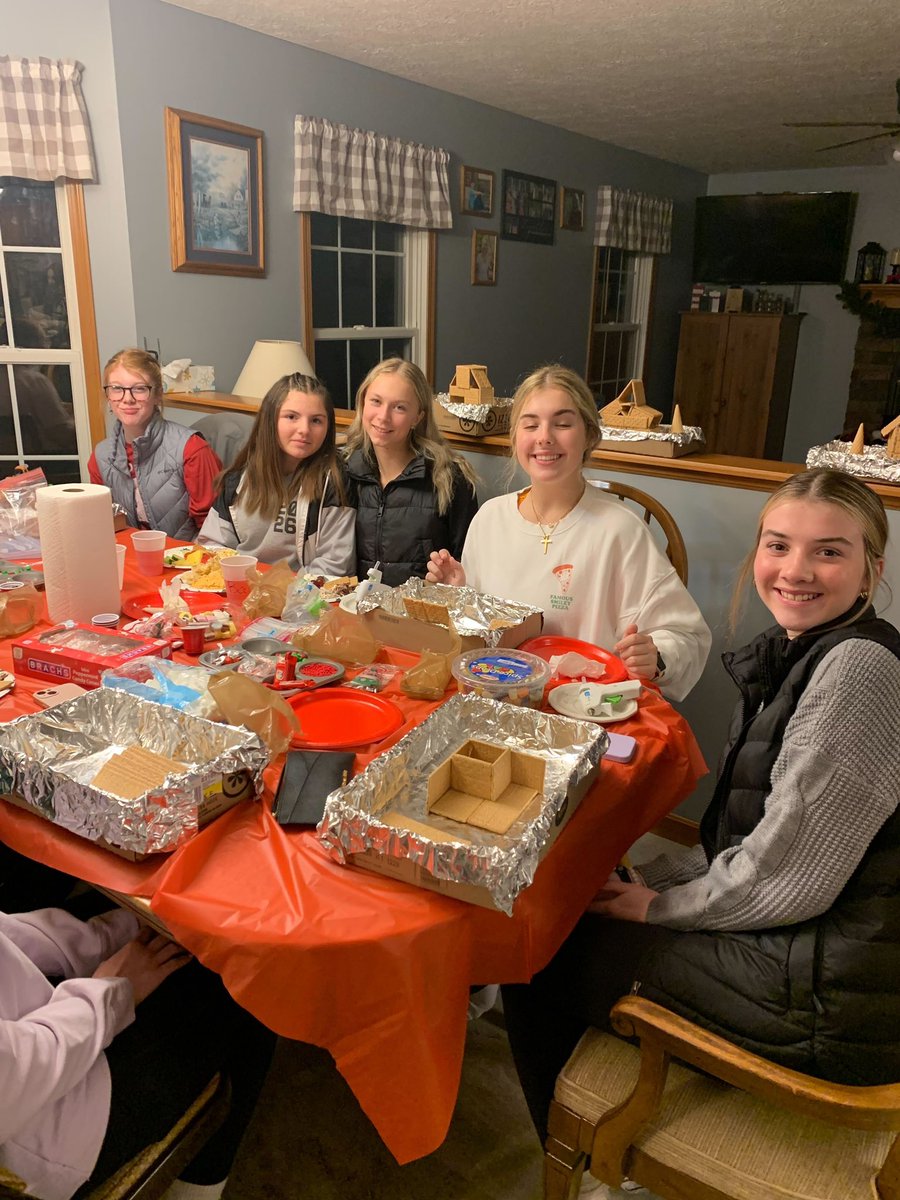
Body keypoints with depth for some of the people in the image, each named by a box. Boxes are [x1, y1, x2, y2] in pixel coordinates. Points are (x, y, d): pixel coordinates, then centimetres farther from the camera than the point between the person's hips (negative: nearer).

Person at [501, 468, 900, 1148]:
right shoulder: (800, 656, 5)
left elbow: (787, 879, -24)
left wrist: (660, 905, -9)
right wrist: (653, 879, 3)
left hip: (830, 989, -8)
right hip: (809, 944, 8)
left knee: (553, 945, 3)